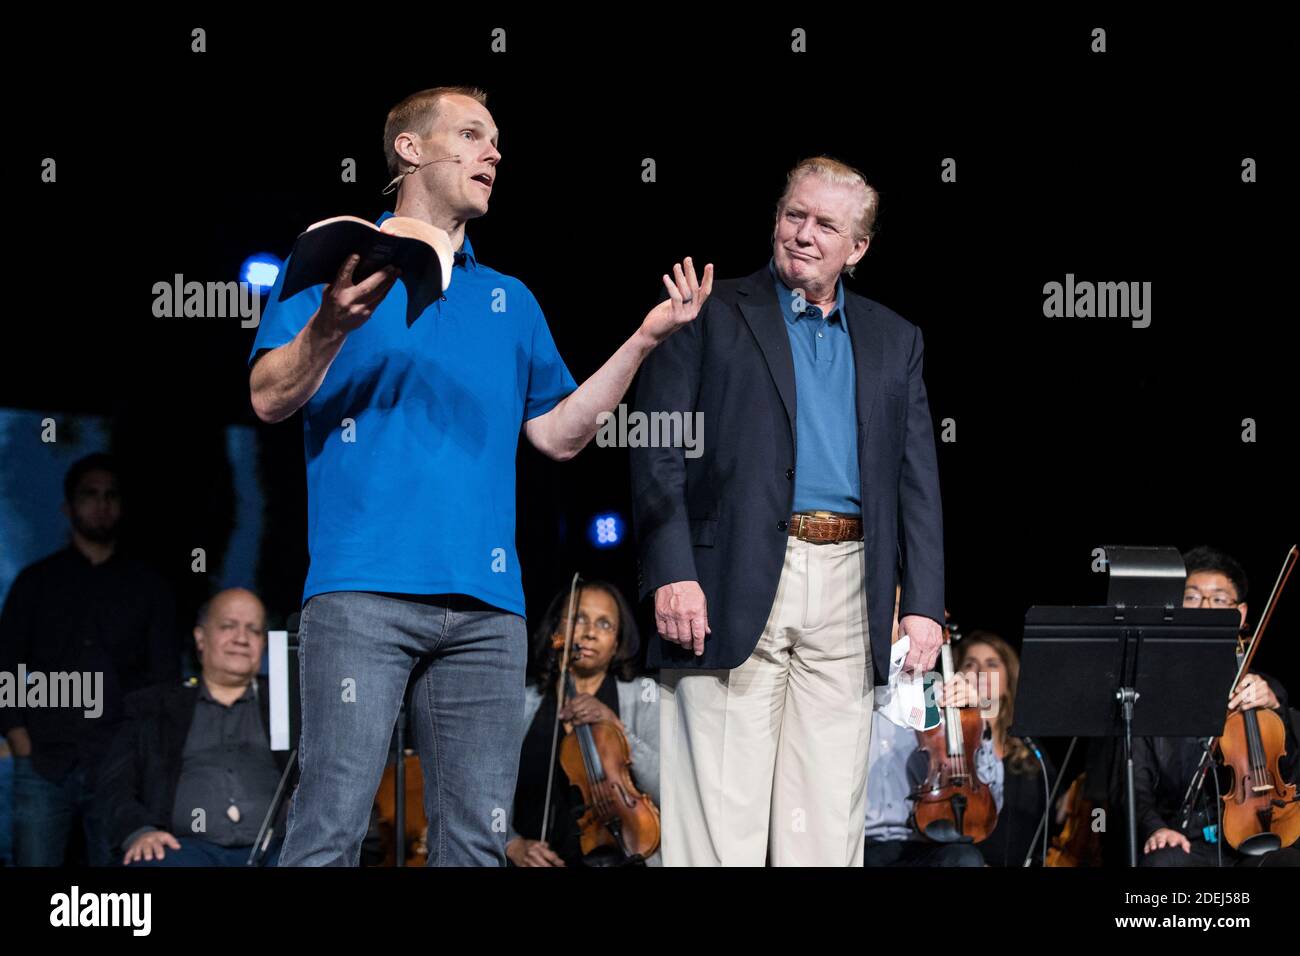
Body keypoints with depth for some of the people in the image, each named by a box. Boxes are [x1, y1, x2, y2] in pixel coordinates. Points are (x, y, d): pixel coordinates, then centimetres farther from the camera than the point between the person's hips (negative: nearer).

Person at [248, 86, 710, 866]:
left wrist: (646, 339, 13)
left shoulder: (510, 301, 24)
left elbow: (558, 434, 20)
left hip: (486, 603, 5)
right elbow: (270, 399, -1)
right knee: (333, 825, -13)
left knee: (478, 838, 1)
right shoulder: (337, 260, 9)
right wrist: (334, 321, -20)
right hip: (364, 590, -5)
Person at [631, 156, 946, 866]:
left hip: (846, 591, 4)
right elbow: (657, 452, -2)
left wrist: (923, 601, 4)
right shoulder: (709, 316, 6)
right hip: (734, 587, -4)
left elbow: (917, 480, 15)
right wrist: (672, 573, -14)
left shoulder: (893, 342, 18)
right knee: (721, 813, -7)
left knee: (830, 814, 2)